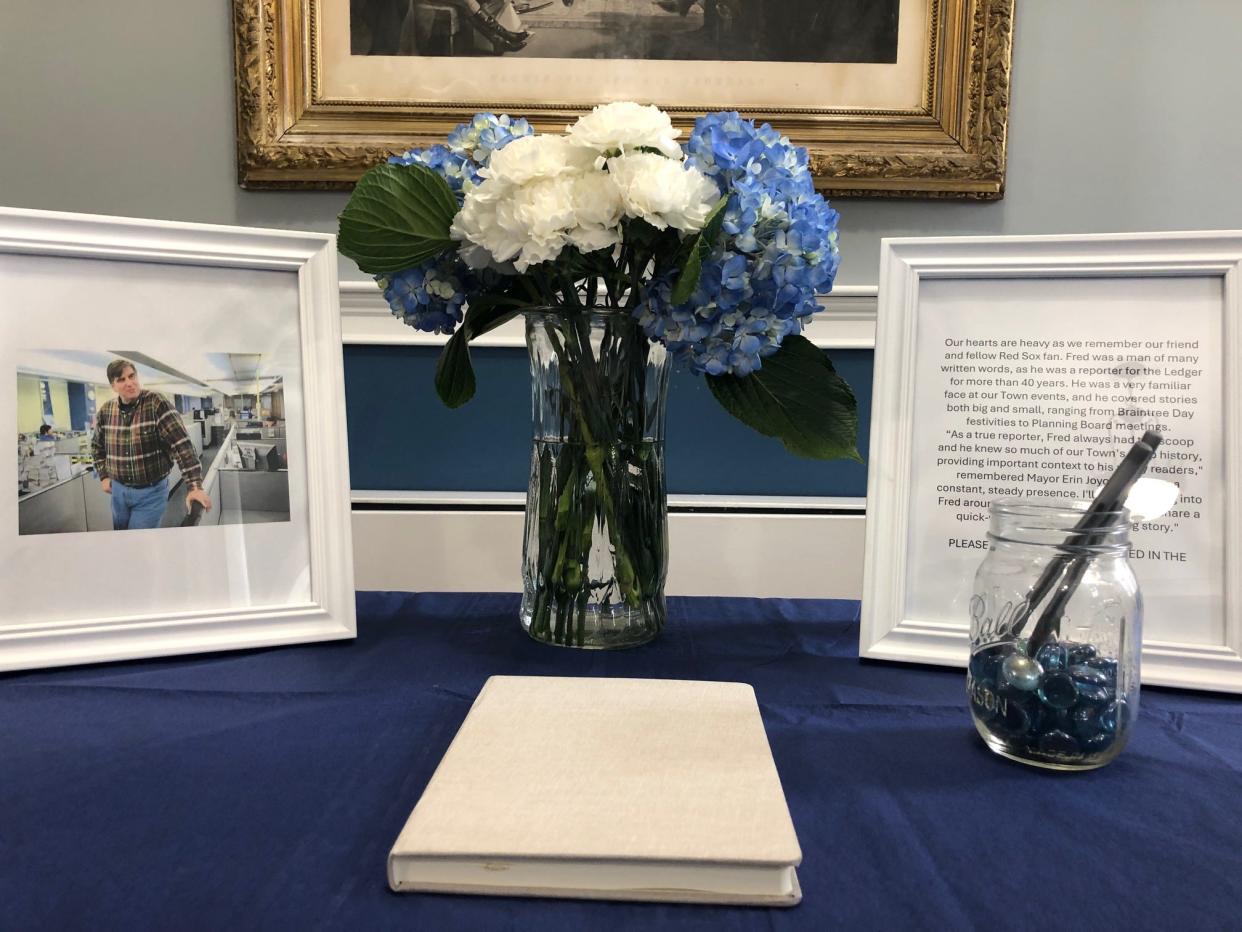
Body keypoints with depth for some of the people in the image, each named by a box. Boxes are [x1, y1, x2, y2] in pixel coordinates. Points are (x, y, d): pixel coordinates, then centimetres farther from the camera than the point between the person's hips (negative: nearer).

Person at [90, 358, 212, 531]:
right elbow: (97, 445, 18)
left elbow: (182, 445, -24)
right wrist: (103, 476, 8)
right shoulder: (106, 410, -1)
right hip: (118, 490, 5)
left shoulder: (157, 403, -17)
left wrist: (194, 486, -32)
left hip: (151, 492, -5)